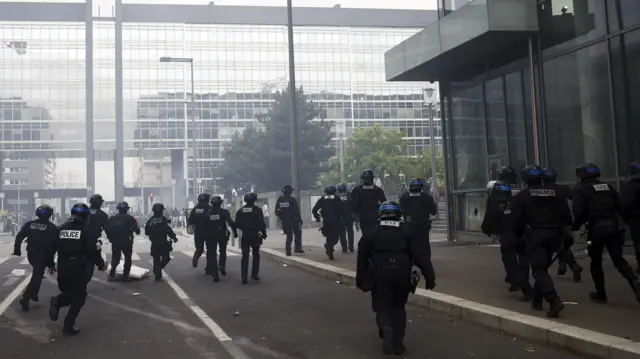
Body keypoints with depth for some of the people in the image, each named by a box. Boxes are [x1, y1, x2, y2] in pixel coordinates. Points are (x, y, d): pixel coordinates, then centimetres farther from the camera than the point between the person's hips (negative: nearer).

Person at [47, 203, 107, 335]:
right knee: (79, 296, 7)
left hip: (62, 266, 5)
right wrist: (101, 264, 5)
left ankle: (57, 302, -10)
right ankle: (69, 325, -1)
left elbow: (52, 247, 10)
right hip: (78, 266, -5)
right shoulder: (84, 229, -5)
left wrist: (50, 264, 21)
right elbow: (92, 250, -8)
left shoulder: (61, 228, 9)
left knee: (67, 292, 23)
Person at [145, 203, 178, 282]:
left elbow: (146, 232, 10)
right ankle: (159, 267, -19)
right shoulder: (163, 219, -11)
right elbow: (168, 230, -17)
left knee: (156, 259, 13)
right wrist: (174, 237, -5)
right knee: (166, 257, 8)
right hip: (163, 243, -5)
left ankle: (158, 275, 12)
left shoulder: (150, 220, 5)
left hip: (154, 243, 5)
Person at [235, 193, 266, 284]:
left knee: (245, 256, 5)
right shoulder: (257, 210, -8)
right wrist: (264, 233, -3)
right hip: (255, 236, -2)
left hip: (244, 236, 2)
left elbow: (237, 224, 5)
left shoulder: (240, 211, 3)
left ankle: (244, 277, -3)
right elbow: (261, 223, -12)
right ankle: (254, 275, 11)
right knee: (256, 255, 14)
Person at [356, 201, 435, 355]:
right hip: (402, 272, 1)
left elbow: (362, 255, 7)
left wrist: (360, 278, 12)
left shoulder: (371, 231, 12)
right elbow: (418, 254, 4)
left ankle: (385, 327, -23)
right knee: (398, 307, 20)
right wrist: (429, 276, 2)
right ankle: (398, 343, 14)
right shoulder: (407, 230, 13)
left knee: (383, 306, 10)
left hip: (380, 272, -1)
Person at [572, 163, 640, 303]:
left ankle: (601, 294, 17)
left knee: (596, 262, 11)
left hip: (596, 229, -4)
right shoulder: (608, 187, 16)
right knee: (619, 259, 8)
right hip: (613, 227, 4)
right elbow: (620, 207, 13)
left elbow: (579, 212, -12)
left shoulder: (581, 189, -2)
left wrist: (575, 227, 1)